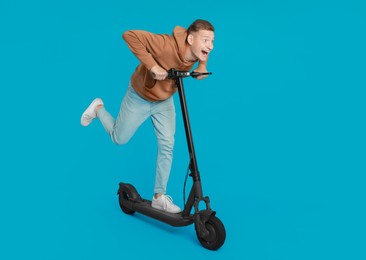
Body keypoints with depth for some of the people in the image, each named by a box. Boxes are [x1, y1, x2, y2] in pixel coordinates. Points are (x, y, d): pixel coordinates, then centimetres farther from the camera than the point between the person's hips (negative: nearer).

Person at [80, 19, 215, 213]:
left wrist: (202, 66, -16)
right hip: (140, 97, -4)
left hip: (164, 101, 5)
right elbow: (129, 35, -44)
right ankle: (98, 108, 41)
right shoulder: (167, 45, -40)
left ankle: (159, 197, 10)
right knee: (119, 139, 11)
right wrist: (152, 65, -46)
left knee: (167, 145, -2)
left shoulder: (199, 51, -20)